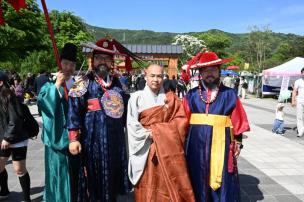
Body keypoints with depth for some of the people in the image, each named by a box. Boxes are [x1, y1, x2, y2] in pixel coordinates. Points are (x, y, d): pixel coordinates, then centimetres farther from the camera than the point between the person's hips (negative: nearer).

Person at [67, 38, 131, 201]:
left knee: (113, 175, 16)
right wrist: (74, 138, -16)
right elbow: (74, 110, -10)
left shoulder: (116, 82, 13)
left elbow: (124, 106, 21)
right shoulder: (84, 83, -3)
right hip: (94, 137, -5)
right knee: (95, 178, 4)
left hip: (116, 137, 5)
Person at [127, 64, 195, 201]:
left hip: (169, 148, 2)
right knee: (148, 187, 6)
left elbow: (181, 119, -1)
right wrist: (149, 135, -15)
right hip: (146, 148, -1)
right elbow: (132, 124, -5)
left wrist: (157, 131, -11)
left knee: (170, 186, 6)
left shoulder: (171, 98, 6)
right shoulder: (137, 97, -1)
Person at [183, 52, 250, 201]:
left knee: (222, 183, 8)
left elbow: (237, 121, 2)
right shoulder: (191, 95, 3)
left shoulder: (229, 94, 0)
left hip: (220, 144, -1)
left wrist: (238, 142, 2)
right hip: (197, 145, 2)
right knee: (198, 182, 13)